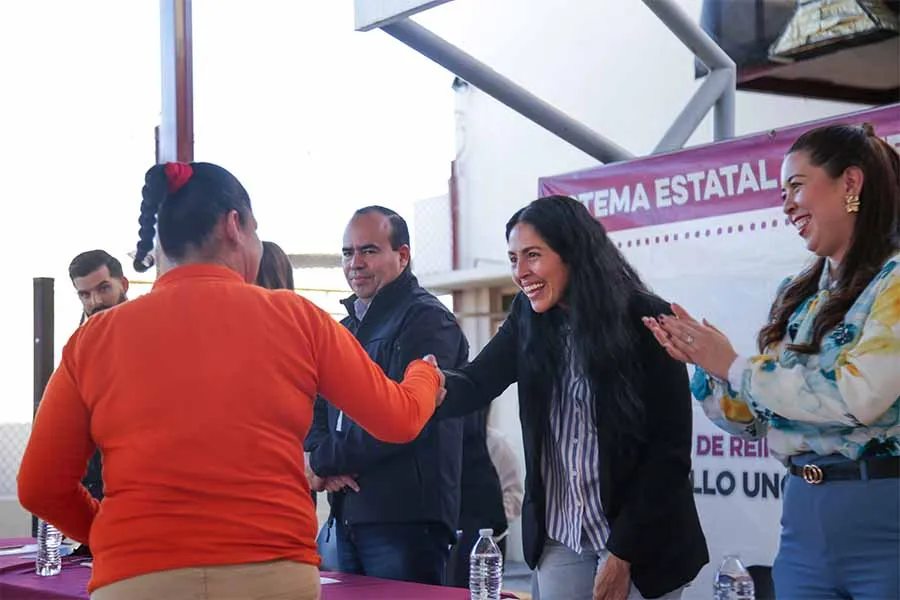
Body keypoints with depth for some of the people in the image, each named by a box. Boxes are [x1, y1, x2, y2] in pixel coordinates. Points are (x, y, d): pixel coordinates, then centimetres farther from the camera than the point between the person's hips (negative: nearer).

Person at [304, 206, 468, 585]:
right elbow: (317, 411, 16)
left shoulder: (427, 321, -9)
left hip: (406, 521, -8)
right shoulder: (347, 328, 19)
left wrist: (323, 460, -11)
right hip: (347, 517, 8)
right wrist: (321, 458, -6)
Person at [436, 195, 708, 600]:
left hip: (640, 540, -4)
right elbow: (476, 384, -9)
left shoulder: (646, 323, -14)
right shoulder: (528, 319, 1)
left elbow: (670, 450, -13)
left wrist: (623, 552, -14)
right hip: (559, 538, 4)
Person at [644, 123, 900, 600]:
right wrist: (700, 361, -2)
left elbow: (860, 395, -21)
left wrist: (734, 366, -10)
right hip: (804, 519, 7)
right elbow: (752, 419, 15)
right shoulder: (795, 296, 13)